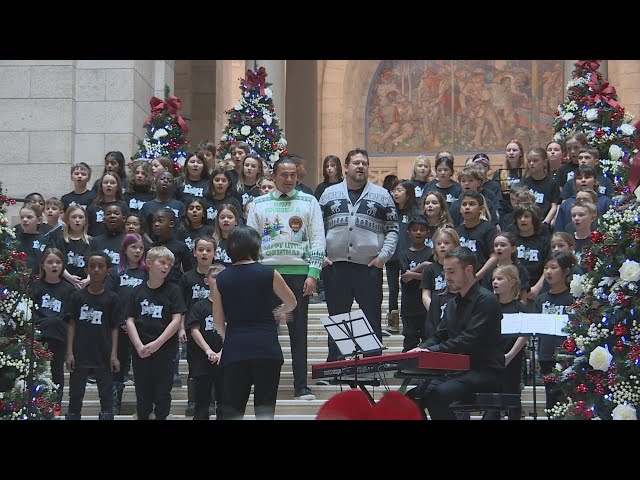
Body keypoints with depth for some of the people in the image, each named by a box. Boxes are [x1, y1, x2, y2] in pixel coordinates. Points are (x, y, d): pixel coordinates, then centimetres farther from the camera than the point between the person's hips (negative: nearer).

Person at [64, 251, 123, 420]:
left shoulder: (111, 298, 0)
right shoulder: (77, 296, 2)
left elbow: (115, 328, 1)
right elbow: (72, 325, 3)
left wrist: (114, 355, -5)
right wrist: (69, 353, -2)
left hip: (103, 356, -1)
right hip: (80, 355, 1)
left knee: (106, 396, 5)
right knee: (75, 396, 8)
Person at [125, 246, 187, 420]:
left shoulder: (173, 290, -1)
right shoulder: (138, 291, 5)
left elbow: (176, 321, -7)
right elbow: (130, 321, 3)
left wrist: (156, 344, -13)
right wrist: (139, 346, -10)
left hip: (165, 351, -2)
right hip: (141, 352, 2)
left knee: (162, 394, 3)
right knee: (143, 394, 8)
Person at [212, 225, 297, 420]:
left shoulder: (221, 279, 4)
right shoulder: (268, 273, -1)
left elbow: (218, 321, 11)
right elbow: (291, 303, 15)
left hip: (234, 351, 2)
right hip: (266, 349, -2)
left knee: (232, 410, 6)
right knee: (264, 410, 1)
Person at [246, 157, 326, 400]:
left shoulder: (308, 202, 7)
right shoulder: (259, 204, 10)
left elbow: (318, 240, 4)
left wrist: (313, 274, -6)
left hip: (299, 272, -1)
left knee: (299, 330, 1)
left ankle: (301, 386, 5)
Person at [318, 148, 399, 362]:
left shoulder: (381, 195, 8)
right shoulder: (329, 194, 11)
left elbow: (392, 230, 7)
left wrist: (383, 256, -5)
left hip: (370, 267, -1)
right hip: (335, 267, 1)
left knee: (373, 321, 1)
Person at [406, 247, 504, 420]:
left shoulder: (486, 300, -10)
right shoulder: (453, 303, 18)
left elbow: (469, 340, -20)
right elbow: (439, 336, 18)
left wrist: (432, 350, -24)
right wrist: (421, 348, -5)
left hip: (485, 372, -8)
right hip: (457, 370, 8)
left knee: (438, 394, -32)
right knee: (414, 395, -10)